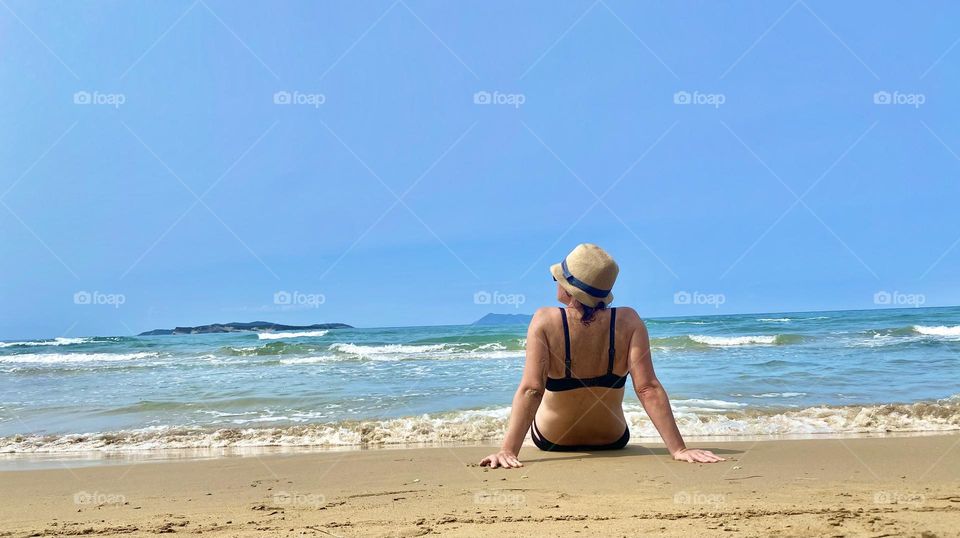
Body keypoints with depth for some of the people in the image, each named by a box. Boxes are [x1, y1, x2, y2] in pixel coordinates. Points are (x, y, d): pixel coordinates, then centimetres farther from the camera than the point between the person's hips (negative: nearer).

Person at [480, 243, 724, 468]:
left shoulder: (545, 320, -25)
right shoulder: (628, 321, -21)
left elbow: (531, 390, -32)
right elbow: (648, 389, -26)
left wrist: (508, 450, -34)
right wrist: (679, 449, -23)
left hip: (552, 440, -1)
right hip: (612, 441, 1)